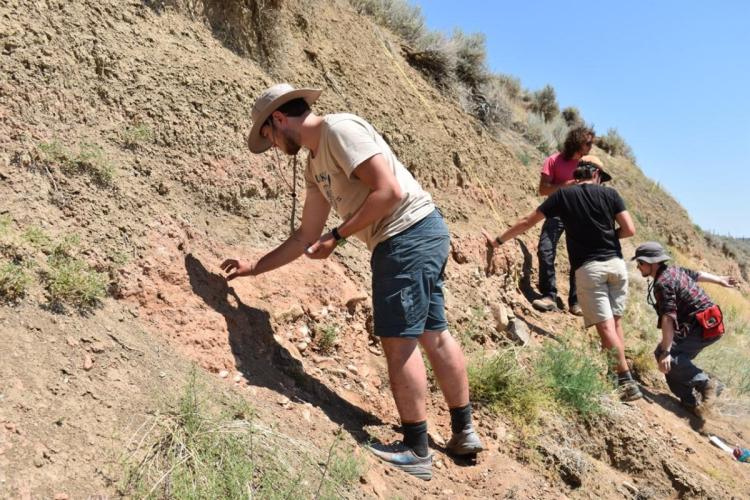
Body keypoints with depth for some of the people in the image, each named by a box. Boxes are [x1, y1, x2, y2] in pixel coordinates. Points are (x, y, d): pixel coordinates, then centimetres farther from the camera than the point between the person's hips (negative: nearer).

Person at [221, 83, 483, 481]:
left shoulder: (339, 129, -12)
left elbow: (389, 191, -20)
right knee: (432, 334, 15)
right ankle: (463, 432, 30)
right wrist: (255, 267, 21)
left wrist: (337, 236, -15)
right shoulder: (315, 166, 17)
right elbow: (306, 237, 19)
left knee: (398, 340, -3)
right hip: (420, 236, 10)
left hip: (409, 233, -10)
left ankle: (415, 452, 10)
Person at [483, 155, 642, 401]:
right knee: (615, 321, 14)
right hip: (616, 263, 3)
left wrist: (499, 240, 17)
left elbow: (527, 222, 8)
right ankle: (619, 374, 16)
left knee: (605, 326, -5)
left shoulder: (563, 194, 6)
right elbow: (629, 229, 1)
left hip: (588, 267, -2)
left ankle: (627, 381, -10)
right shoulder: (609, 193, 8)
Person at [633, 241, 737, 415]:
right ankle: (691, 402, 13)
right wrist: (720, 280, 46)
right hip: (709, 323, 11)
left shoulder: (662, 283, -22)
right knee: (675, 361, 10)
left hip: (703, 327, -11)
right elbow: (697, 274, 27)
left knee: (664, 355, -21)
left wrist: (665, 352, -32)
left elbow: (668, 318, -30)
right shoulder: (674, 270, 8)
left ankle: (706, 383, -16)